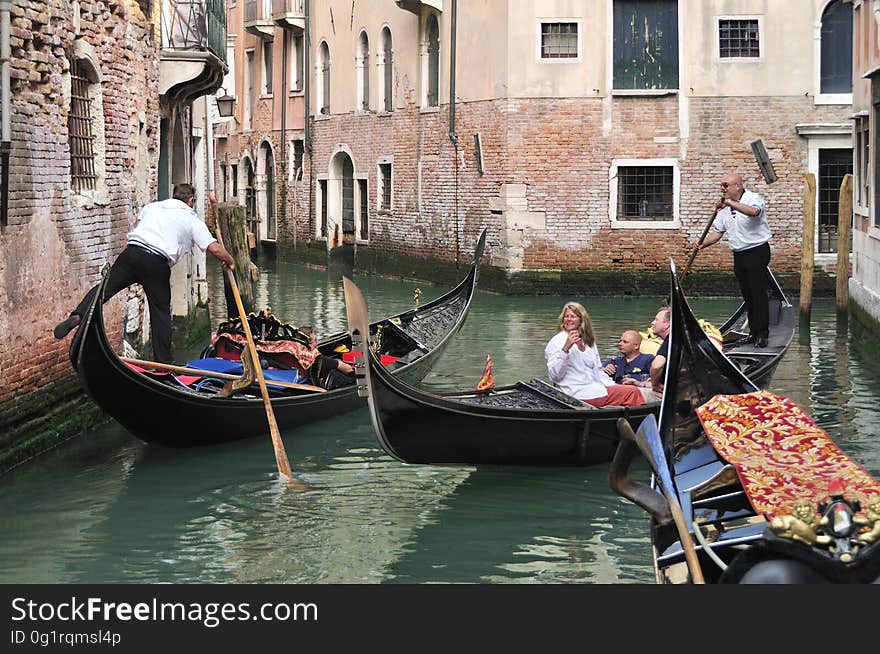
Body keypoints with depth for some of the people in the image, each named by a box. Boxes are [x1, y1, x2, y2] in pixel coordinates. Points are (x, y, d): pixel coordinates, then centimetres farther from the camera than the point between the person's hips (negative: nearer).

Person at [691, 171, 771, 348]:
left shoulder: (754, 198, -12)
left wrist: (730, 203, -42)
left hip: (757, 252, -8)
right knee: (747, 296, 11)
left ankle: (762, 334, -6)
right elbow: (717, 231, 12)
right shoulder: (724, 207, 11)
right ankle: (753, 333, 17)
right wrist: (703, 244, -6)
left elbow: (754, 211, -37)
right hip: (739, 255, 8)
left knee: (758, 294, -9)